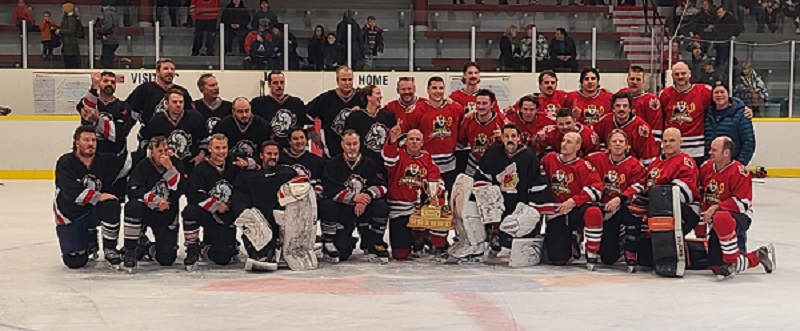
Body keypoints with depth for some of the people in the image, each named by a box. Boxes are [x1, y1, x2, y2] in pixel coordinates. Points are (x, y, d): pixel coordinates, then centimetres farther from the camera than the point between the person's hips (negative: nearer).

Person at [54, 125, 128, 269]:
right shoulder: (65, 163, -16)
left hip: (94, 211, 3)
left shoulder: (105, 160, -5)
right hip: (70, 216, -2)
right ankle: (88, 240, 26)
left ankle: (110, 249, -12)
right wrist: (98, 196, -25)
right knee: (75, 261, -11)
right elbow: (73, 193, -26)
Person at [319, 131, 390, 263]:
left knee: (381, 206, -26)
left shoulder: (369, 164, 2)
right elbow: (330, 190, -18)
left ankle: (374, 244, -8)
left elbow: (381, 186, -6)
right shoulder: (333, 164, -6)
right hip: (341, 212, -3)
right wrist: (354, 197, -28)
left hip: (364, 209, 3)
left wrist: (366, 197, -26)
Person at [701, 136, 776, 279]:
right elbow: (700, 193, 16)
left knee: (721, 218, -44)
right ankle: (759, 256, 19)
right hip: (715, 220, 7)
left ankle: (732, 262, -30)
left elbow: (742, 202, -19)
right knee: (717, 267, -1)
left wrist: (716, 208, -26)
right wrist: (703, 215, 6)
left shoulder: (739, 171, -16)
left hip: (740, 217, -7)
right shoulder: (706, 168, 4)